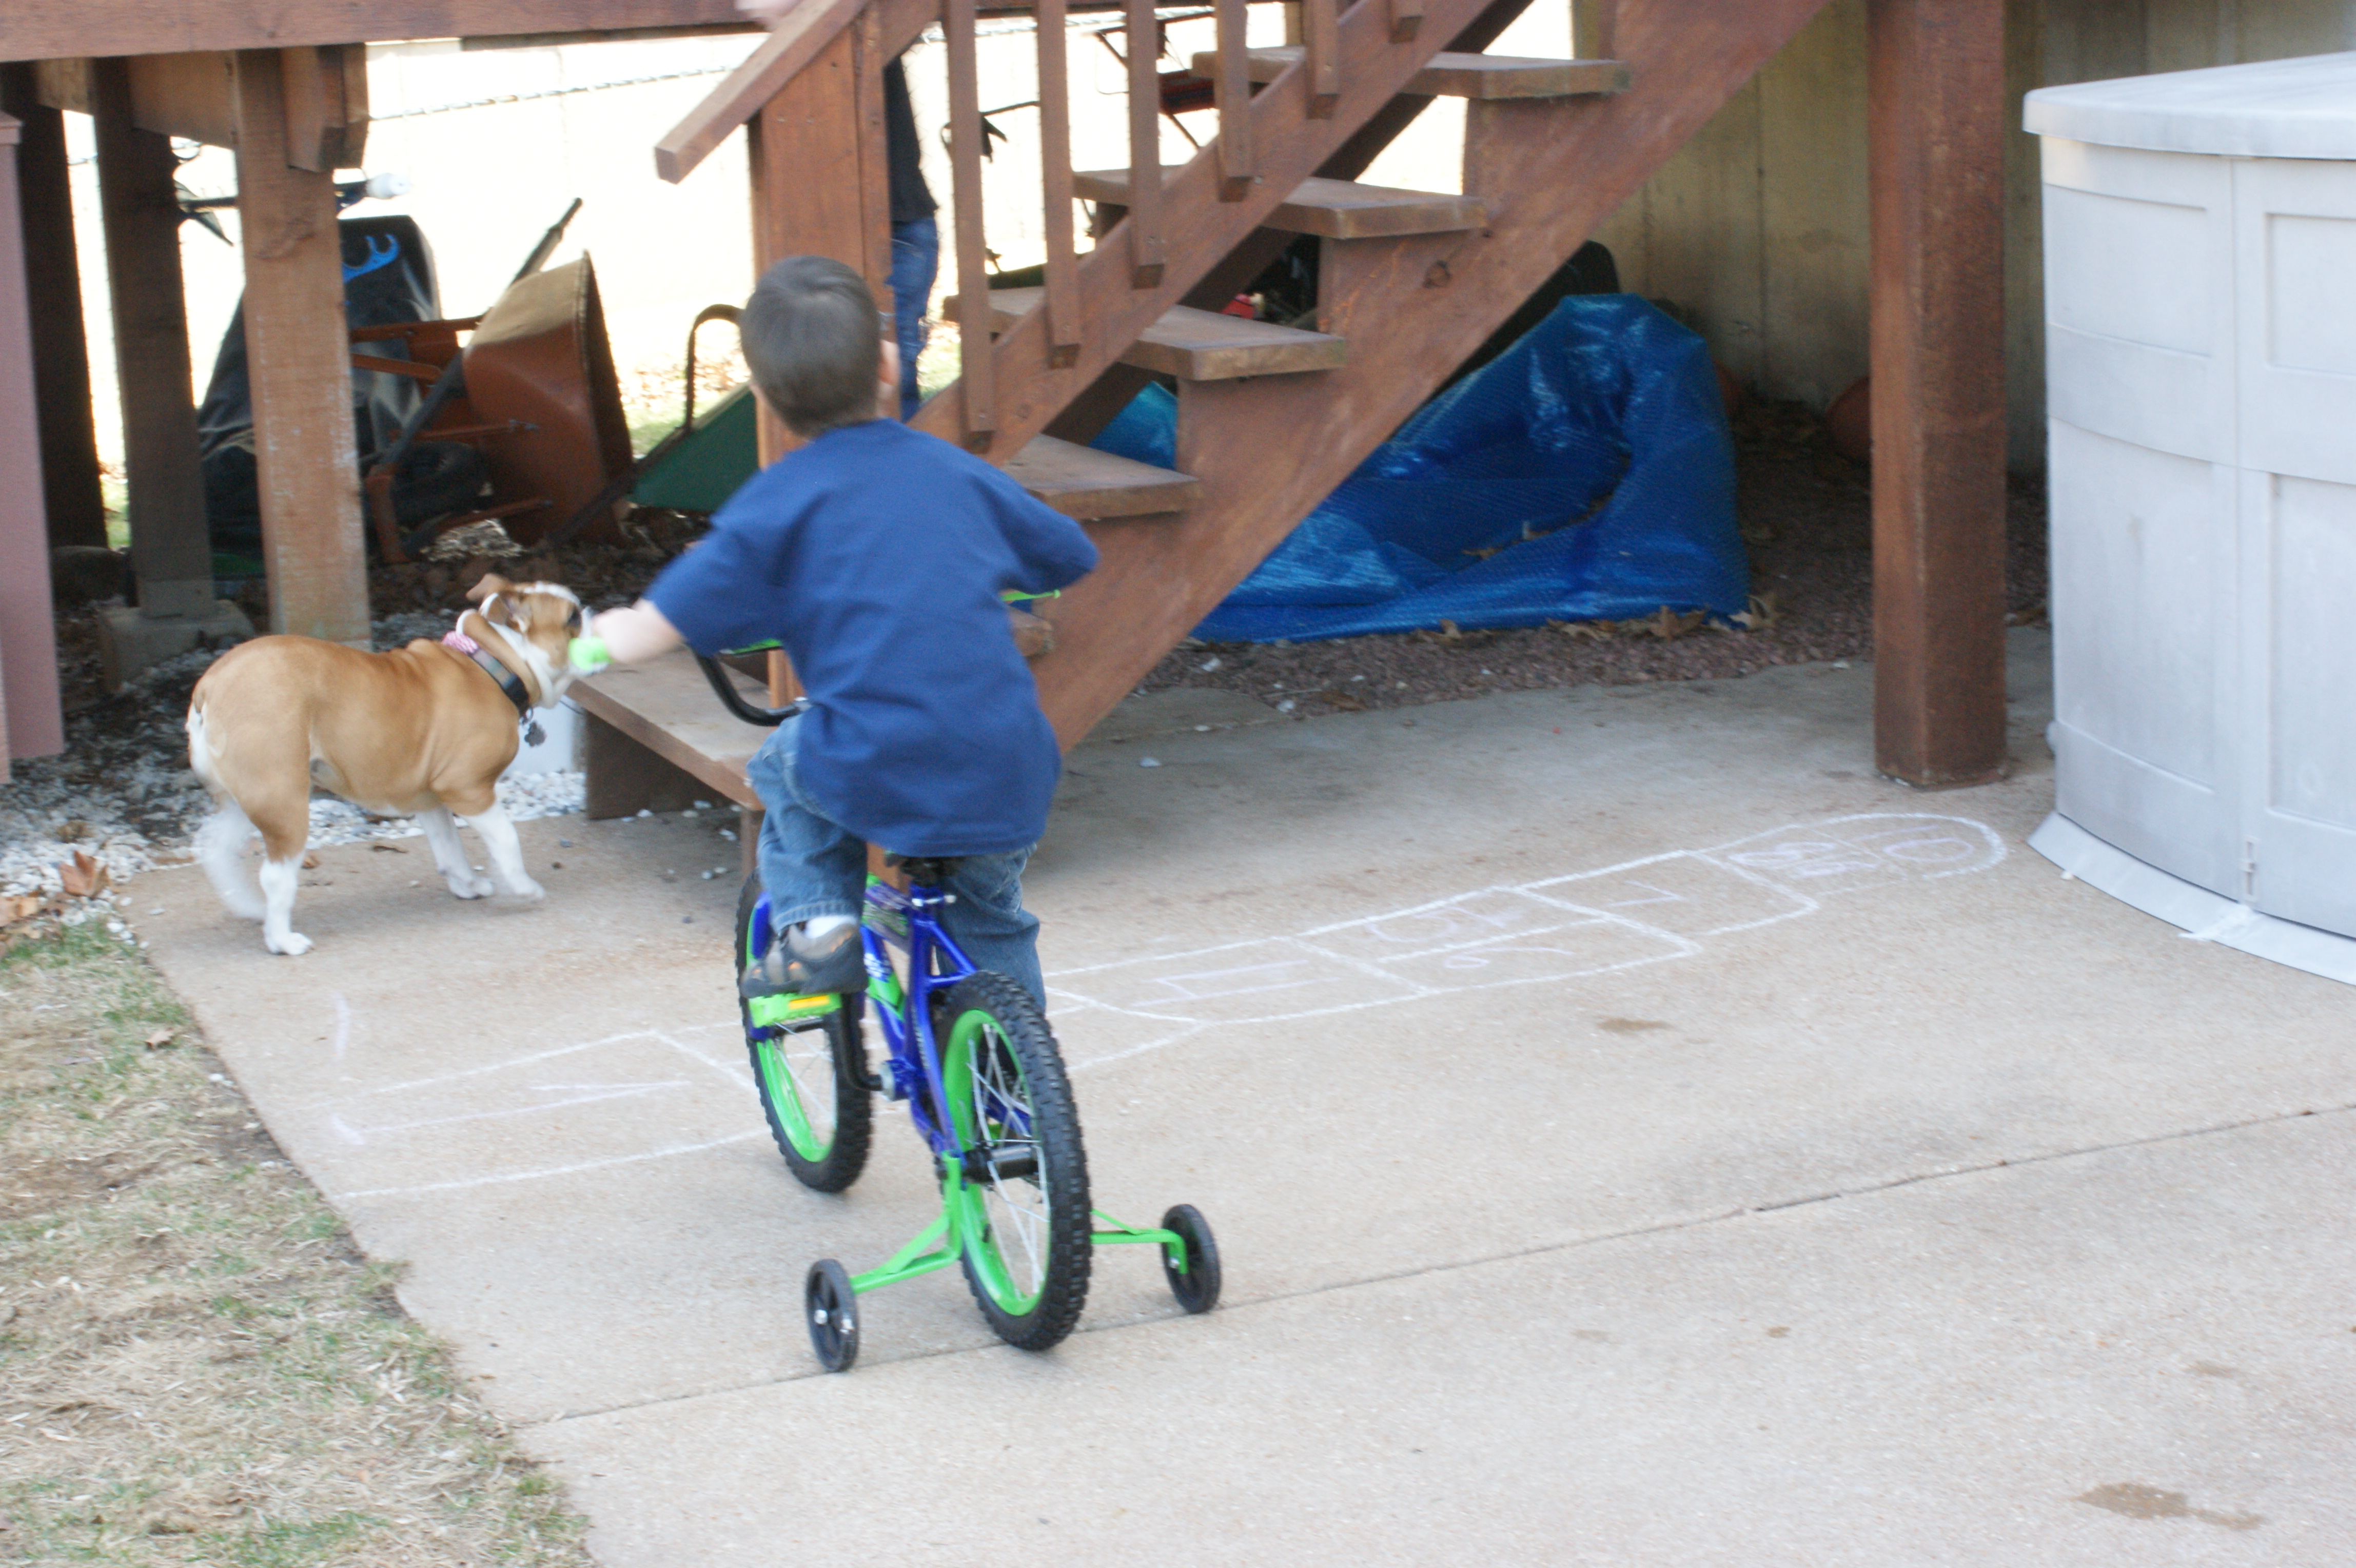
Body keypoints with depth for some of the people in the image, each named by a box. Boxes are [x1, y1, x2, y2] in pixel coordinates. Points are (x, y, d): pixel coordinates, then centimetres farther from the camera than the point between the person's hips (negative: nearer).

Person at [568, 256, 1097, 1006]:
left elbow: (658, 629, -3)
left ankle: (815, 920, 14)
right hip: (1007, 773, 4)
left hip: (879, 774, -4)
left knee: (784, 769, 29)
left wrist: (603, 636, 18)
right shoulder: (956, 471, 12)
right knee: (990, 917, 30)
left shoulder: (778, 503, 0)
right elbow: (1071, 557, 27)